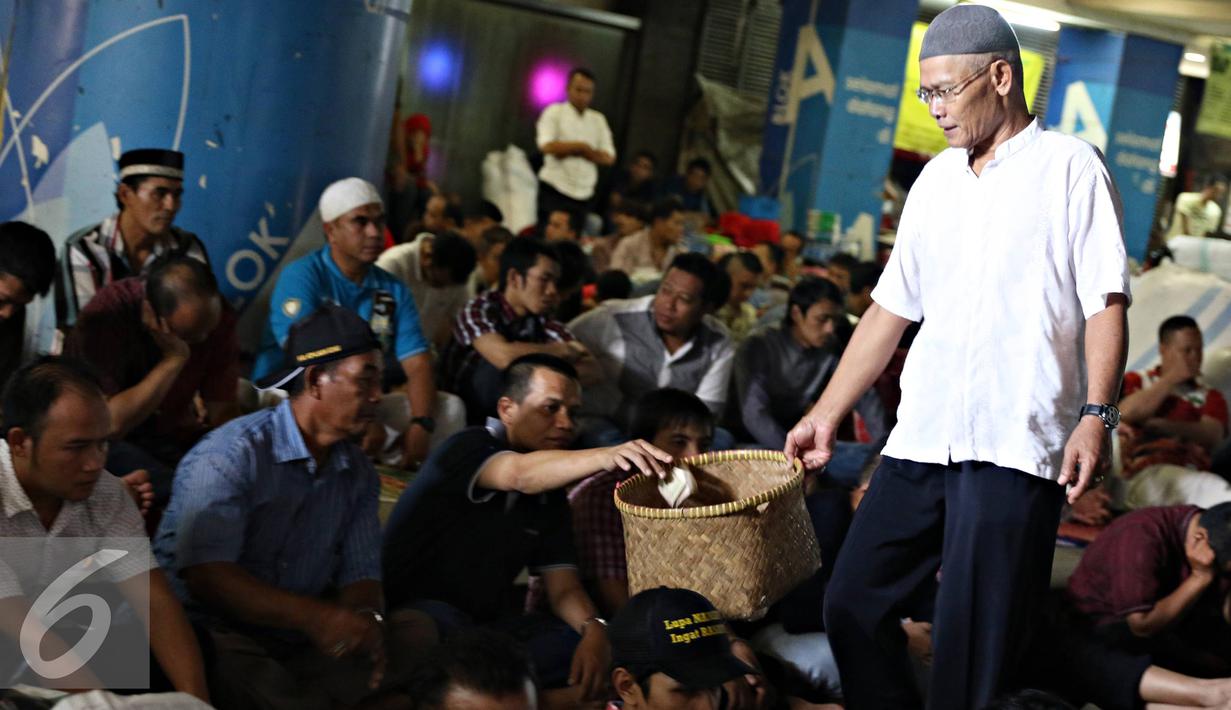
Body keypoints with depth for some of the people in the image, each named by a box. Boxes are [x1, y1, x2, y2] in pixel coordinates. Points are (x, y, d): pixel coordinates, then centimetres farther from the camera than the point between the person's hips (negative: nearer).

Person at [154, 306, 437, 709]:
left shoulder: (357, 473, 8)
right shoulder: (233, 454, -15)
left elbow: (360, 573, 5)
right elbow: (205, 575, -25)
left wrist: (365, 620, -20)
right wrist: (314, 616, -37)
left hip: (297, 644, 7)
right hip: (213, 633, -7)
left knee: (417, 633, -13)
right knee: (231, 668, -39)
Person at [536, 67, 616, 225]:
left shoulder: (598, 119, 14)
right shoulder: (554, 112, 2)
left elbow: (609, 158, 3)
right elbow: (547, 146, -14)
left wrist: (569, 150, -8)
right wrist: (581, 146, -6)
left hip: (584, 194, 4)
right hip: (554, 191, -4)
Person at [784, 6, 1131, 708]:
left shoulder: (1071, 167, 1)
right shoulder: (937, 180, 18)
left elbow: (1106, 303, -5)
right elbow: (890, 310, 20)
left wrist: (1097, 415, -17)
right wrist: (827, 415, 16)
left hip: (1015, 446, -6)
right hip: (921, 439, 6)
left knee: (975, 645, -7)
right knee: (852, 607, 5)